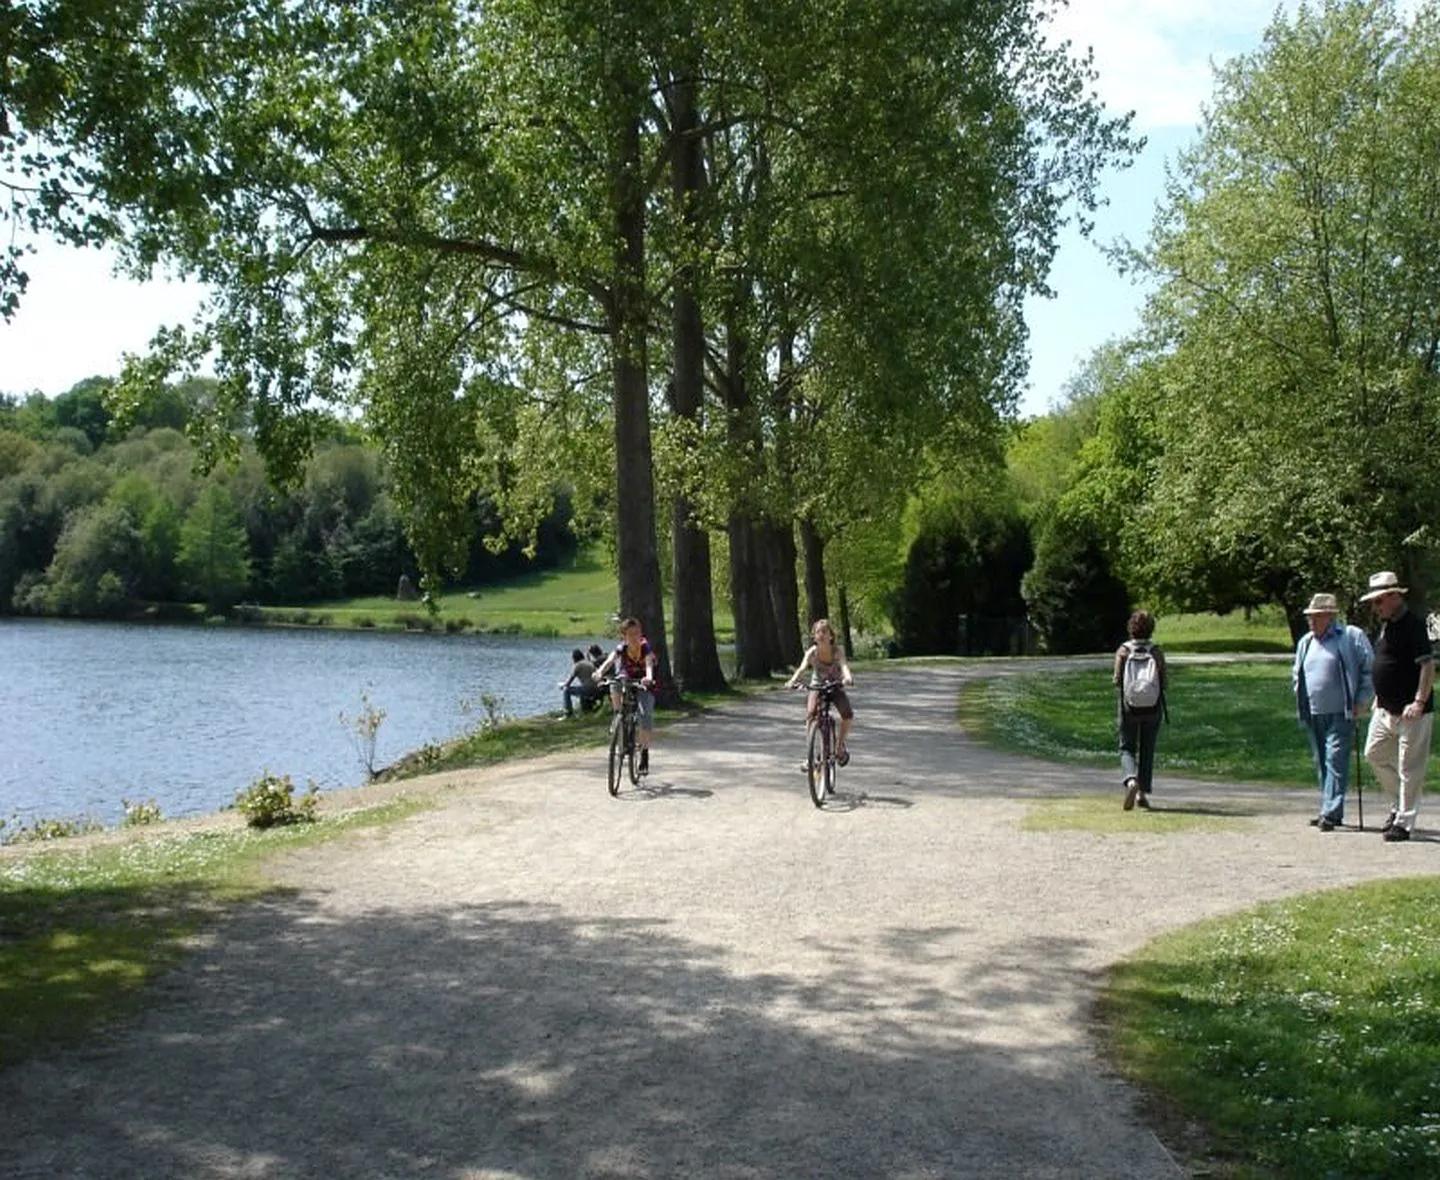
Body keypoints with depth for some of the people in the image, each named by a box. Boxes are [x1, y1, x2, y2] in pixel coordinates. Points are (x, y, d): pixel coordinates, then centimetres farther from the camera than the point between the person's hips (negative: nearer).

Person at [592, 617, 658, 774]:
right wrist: (600, 672, -56)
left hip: (643, 685, -2)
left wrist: (649, 677, -63)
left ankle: (644, 754, -8)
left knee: (645, 715, -21)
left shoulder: (645, 647, -23)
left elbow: (649, 663, -41)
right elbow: (609, 660, -35)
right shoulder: (622, 649, -18)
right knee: (615, 685, -34)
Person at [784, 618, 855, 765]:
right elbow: (802, 667, -30)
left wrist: (847, 678, -59)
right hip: (816, 687, 0)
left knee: (848, 714, -23)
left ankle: (840, 745, 3)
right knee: (810, 714, -26)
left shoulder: (837, 652, -17)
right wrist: (793, 681, -51)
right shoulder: (812, 652, -15)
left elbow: (844, 665, -36)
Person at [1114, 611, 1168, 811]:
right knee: (1147, 750, 14)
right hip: (1152, 707, 1)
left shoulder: (1123, 651, -6)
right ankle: (1143, 793, 15)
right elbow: (1163, 683, -7)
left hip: (1128, 706, -1)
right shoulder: (1157, 652, -4)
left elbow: (1117, 679, -11)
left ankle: (1131, 781, -19)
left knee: (1127, 749, 9)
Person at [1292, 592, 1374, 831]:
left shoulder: (1351, 637, -3)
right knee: (1321, 763, 9)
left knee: (1335, 761, -11)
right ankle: (1330, 811, 17)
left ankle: (1331, 813, -14)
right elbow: (1296, 675, 27)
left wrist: (1362, 702, -7)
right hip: (1313, 715, 6)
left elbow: (1370, 670, -3)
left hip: (1340, 714, -6)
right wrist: (1301, 700, 14)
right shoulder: (1305, 642, 16)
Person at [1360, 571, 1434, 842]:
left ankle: (1404, 822, 4)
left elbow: (1428, 665, -20)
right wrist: (1379, 698, 23)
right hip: (1386, 709, 10)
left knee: (1409, 768, -2)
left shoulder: (1413, 624, -15)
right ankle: (1401, 802, 31)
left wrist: (1419, 702, -25)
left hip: (1411, 712, -10)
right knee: (1374, 754, 15)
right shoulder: (1387, 626, 13)